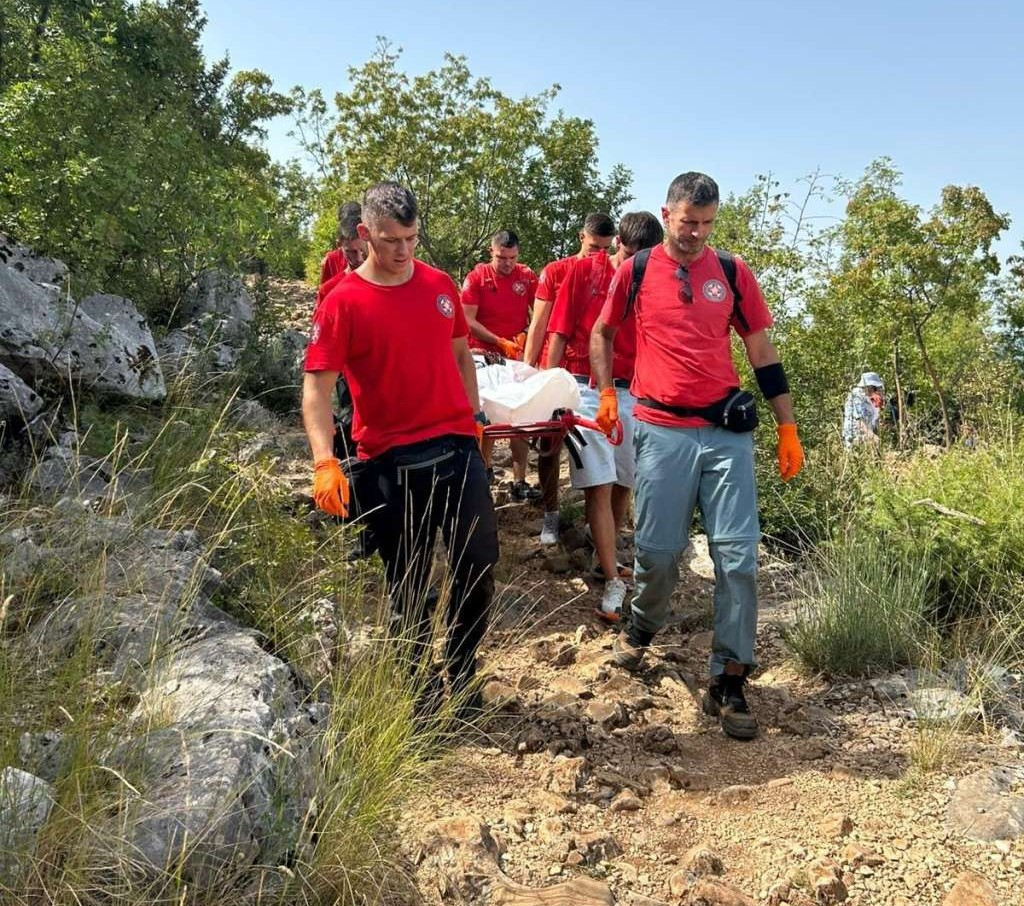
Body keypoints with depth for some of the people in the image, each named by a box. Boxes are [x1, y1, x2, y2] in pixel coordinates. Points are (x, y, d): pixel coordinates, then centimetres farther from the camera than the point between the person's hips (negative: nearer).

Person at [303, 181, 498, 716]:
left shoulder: (440, 285, 6)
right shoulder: (343, 302, -8)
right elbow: (316, 387, -13)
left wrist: (474, 419, 16)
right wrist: (325, 463, -26)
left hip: (456, 447, 4)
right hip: (388, 461, -3)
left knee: (479, 562, 4)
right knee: (407, 582, 8)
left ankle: (461, 669, 27)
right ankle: (421, 681, 27)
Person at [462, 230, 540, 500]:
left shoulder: (527, 277, 3)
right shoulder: (476, 277, -4)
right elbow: (468, 320, -8)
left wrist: (526, 336, -8)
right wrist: (500, 342, -13)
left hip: (517, 356, 2)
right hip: (484, 356, -2)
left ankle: (519, 482, 5)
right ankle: (484, 468, 21)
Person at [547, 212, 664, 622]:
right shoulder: (583, 271, 0)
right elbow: (559, 333, 0)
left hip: (633, 394, 4)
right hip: (588, 390, -3)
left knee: (624, 484, 10)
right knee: (599, 486, -7)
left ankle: (605, 560, 30)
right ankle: (613, 582, -2)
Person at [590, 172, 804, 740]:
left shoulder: (732, 272, 7)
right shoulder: (634, 271, 4)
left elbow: (761, 351, 10)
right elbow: (602, 333, 17)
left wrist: (787, 428, 8)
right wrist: (606, 395, 4)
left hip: (727, 431, 1)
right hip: (661, 431, -1)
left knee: (738, 555, -3)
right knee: (658, 549, 3)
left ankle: (728, 682, 6)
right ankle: (641, 626, 35)